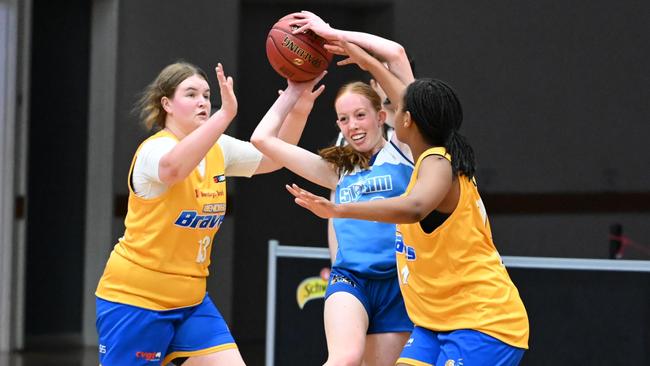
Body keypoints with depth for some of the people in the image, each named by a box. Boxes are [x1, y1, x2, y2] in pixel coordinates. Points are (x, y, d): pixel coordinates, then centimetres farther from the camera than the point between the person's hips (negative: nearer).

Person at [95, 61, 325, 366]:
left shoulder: (217, 148, 7)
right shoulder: (154, 149, -16)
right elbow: (174, 167, -40)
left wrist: (296, 110, -8)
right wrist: (225, 113, -48)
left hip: (189, 297, 7)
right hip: (134, 296, -7)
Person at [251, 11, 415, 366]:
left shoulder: (401, 150, 6)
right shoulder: (338, 170, 16)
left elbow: (396, 53, -3)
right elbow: (262, 138, 17)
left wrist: (331, 33, 2)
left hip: (397, 283, -1)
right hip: (349, 278, 1)